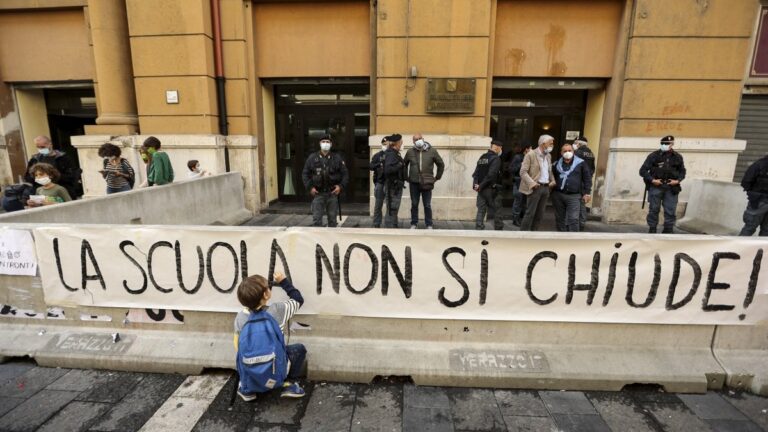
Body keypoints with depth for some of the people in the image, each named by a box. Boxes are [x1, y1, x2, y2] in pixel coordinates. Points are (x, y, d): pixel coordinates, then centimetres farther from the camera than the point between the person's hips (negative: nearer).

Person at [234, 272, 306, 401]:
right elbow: (298, 299, 2)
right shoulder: (278, 310, -14)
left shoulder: (240, 317, -5)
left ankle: (246, 389, 25)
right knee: (300, 348, 18)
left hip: (249, 373, 4)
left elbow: (237, 344, 8)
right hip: (277, 371, -3)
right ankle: (289, 384, 10)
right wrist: (283, 281, 11)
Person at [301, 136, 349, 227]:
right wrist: (310, 187, -4)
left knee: (332, 219, 10)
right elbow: (305, 174, 6)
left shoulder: (337, 158, 4)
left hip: (333, 193, 1)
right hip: (318, 193, 0)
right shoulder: (312, 157, 3)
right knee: (316, 219, -1)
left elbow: (345, 174, 6)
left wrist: (341, 186, -6)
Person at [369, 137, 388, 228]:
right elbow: (371, 166, -1)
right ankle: (376, 224, 11)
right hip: (379, 182, 1)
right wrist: (379, 164, -17)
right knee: (378, 204, 4)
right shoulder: (377, 155, 9)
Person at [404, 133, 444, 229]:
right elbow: (404, 165, 16)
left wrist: (437, 177, 8)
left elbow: (441, 164, 10)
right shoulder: (410, 152, 3)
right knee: (414, 204, 8)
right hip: (414, 183, 1)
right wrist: (406, 177, 11)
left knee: (427, 205, 4)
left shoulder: (432, 151, 1)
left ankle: (429, 225, 15)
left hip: (427, 183, -1)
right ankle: (414, 224, 19)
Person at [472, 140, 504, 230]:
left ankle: (478, 228, 2)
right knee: (496, 211, 7)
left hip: (481, 189, 6)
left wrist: (476, 184, -4)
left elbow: (476, 173, 5)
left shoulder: (482, 157, 11)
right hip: (492, 189, -6)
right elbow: (491, 174, -20)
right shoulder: (496, 158, -11)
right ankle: (498, 229, 17)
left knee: (481, 210, 7)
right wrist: (481, 186, -15)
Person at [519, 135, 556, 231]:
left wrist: (553, 180, 6)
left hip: (546, 187, 7)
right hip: (535, 187, -7)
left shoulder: (548, 156, 16)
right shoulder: (531, 155, -6)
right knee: (530, 213, -7)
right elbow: (523, 172, -12)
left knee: (540, 214, 8)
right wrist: (532, 183, -23)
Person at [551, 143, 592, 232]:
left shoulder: (581, 163, 1)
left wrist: (587, 193, -3)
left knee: (573, 220, -7)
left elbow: (587, 178, 2)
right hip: (558, 195, 3)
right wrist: (551, 192, 13)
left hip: (574, 196, -3)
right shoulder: (556, 164, 9)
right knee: (560, 219, 10)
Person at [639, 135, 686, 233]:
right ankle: (652, 230, 10)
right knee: (654, 210, 1)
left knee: (670, 211, 4)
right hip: (656, 186, -2)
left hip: (671, 187, 3)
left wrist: (678, 180, 1)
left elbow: (682, 171, 19)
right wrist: (652, 180, -12)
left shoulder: (677, 157, 8)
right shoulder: (654, 156, -2)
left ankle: (668, 231, 13)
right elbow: (643, 170, -2)